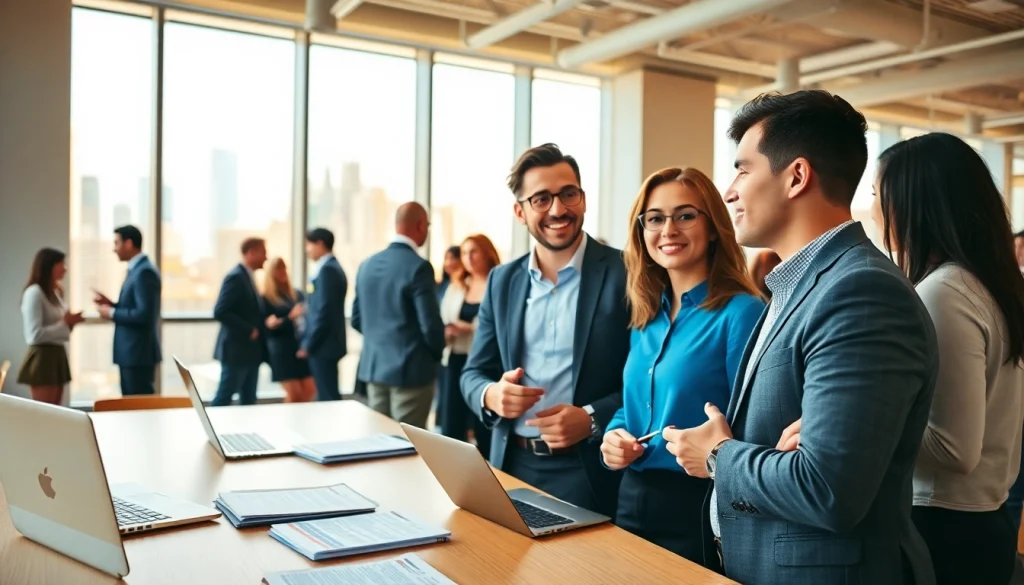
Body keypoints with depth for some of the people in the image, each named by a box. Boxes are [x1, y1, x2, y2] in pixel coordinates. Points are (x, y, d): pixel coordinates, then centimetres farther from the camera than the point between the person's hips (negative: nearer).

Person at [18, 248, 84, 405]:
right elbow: (34, 335, -20)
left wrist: (70, 322, 2)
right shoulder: (34, 293, -13)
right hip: (42, 358, -9)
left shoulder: (55, 292, 14)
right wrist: (65, 324, -17)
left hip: (58, 356, 9)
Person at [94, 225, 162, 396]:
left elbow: (144, 315, -24)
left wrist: (112, 313, -14)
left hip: (139, 353, -10)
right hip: (131, 352, 10)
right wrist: (111, 304, 7)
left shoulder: (145, 272, -18)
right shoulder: (136, 269, 14)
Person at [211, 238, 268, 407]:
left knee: (249, 400, 12)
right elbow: (220, 312, -22)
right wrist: (248, 330, -19)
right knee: (224, 397, -2)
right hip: (237, 349, -9)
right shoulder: (236, 277, -14)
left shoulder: (248, 277, 14)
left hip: (250, 350, 9)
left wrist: (263, 323, 3)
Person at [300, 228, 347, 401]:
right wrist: (309, 342, 16)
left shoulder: (326, 270, -15)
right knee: (328, 395, 13)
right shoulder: (333, 268, 15)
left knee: (327, 397, -5)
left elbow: (324, 311, -21)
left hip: (322, 345, -10)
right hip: (326, 343, 10)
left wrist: (308, 345, -15)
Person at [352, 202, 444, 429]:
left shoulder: (367, 264, 6)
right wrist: (436, 354, 2)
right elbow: (430, 324, -16)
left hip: (373, 367, 7)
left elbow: (357, 319, 12)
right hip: (410, 369, -7)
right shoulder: (418, 267, -16)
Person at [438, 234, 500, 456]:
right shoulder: (455, 288, 17)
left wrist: (469, 328, -20)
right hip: (455, 362, 5)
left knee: (484, 429, 1)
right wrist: (446, 331, -12)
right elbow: (441, 322, 11)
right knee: (451, 427, 6)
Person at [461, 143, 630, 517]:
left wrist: (593, 419, -22)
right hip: (512, 465, 4)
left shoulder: (625, 274, -8)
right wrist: (491, 395, -13)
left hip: (589, 472, -4)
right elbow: (474, 372, 9)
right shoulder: (502, 281, 6)